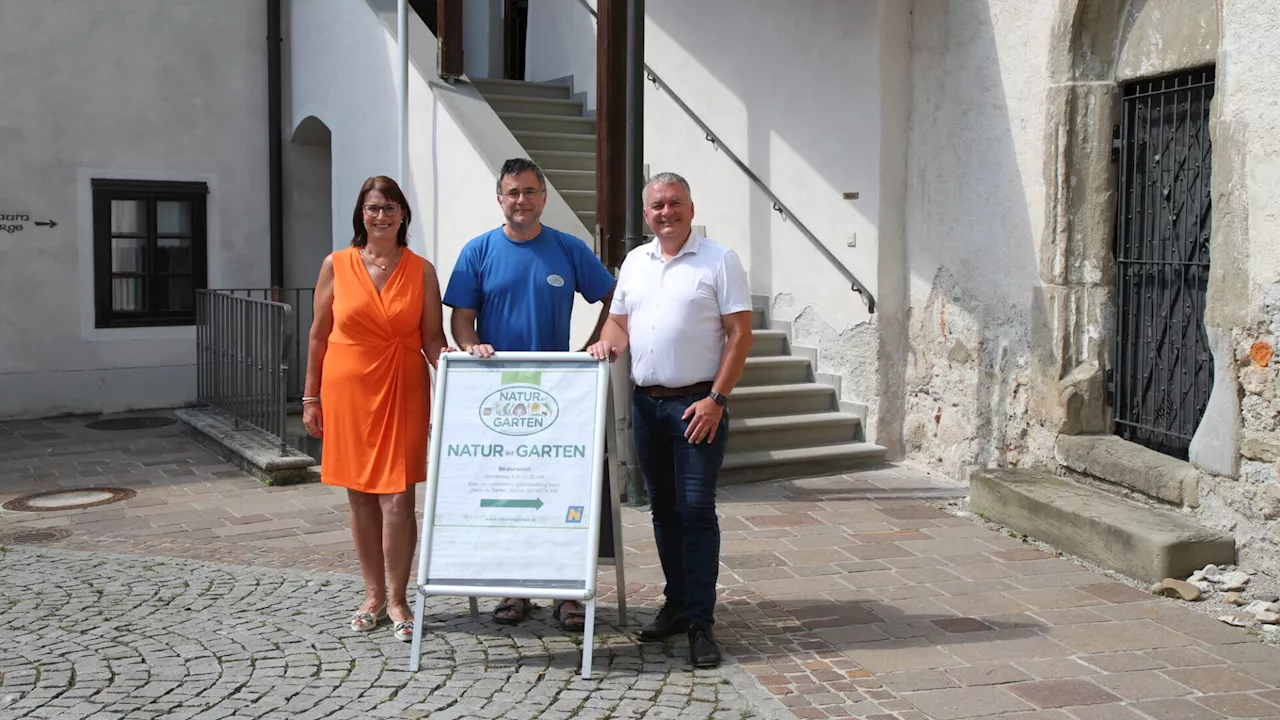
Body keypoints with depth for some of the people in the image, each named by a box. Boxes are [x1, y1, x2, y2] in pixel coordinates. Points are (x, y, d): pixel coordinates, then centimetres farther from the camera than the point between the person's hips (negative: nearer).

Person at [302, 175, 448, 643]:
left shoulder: (421, 271, 3)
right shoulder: (336, 266, 4)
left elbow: (433, 337, 3)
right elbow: (319, 335, 7)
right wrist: (311, 398, 6)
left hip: (403, 393, -1)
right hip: (347, 392, 1)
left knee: (397, 500, -5)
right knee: (360, 497, 9)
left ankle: (397, 599, 11)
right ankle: (373, 595, 23)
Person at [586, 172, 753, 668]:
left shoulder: (719, 260, -3)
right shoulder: (634, 261, 14)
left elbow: (740, 334, -7)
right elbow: (619, 320, 21)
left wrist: (716, 399, -14)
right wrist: (607, 343, -3)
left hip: (697, 404, -5)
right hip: (646, 403, 6)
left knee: (696, 509, -7)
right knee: (663, 509, 12)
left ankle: (700, 623, -1)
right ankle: (677, 604, 24)